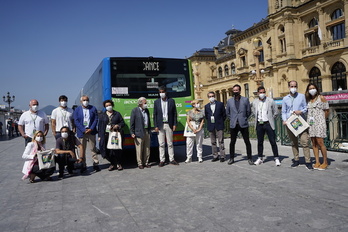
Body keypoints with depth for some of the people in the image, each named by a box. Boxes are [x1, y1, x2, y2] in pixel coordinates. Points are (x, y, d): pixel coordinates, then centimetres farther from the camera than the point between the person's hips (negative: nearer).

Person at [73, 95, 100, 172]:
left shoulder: (93, 108, 7)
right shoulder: (77, 110, 5)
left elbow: (96, 119, 2)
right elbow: (76, 121, -2)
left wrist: (91, 129, -10)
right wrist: (83, 130, -12)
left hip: (91, 132, 0)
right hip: (81, 133, 0)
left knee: (93, 148, 3)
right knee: (82, 149, 5)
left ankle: (96, 164, 9)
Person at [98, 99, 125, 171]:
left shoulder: (117, 114, 11)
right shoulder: (102, 115, 15)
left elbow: (122, 123, 11)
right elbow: (100, 126, 12)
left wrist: (118, 126, -10)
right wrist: (100, 136, 4)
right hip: (106, 135, 2)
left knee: (117, 150, -5)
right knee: (108, 150, -2)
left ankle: (119, 164, 9)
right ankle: (112, 164, 13)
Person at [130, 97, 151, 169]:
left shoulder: (147, 110, 13)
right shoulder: (134, 111, -5)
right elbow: (132, 123, -6)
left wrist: (149, 130, 12)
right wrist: (132, 133, -10)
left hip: (147, 131, 6)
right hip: (139, 133, -6)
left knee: (147, 149, 9)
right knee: (139, 149, 0)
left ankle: (146, 162, 20)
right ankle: (140, 163, 12)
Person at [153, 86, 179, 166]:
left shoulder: (171, 101, 4)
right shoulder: (156, 102, 5)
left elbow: (174, 113, 4)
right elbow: (154, 115, 3)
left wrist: (174, 124, -2)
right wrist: (155, 126, -4)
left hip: (169, 125, 0)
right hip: (160, 126, 0)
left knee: (170, 143, 7)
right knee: (161, 144, 4)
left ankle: (171, 159, 15)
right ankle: (162, 160, 11)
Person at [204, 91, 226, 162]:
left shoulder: (220, 104, 3)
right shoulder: (206, 106, 11)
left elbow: (224, 114, 3)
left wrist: (221, 122, 2)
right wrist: (210, 121, 5)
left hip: (219, 126, -3)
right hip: (211, 126, 3)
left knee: (221, 141, -2)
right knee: (213, 142, 6)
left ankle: (222, 156, 3)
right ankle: (215, 156, 14)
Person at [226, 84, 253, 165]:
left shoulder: (245, 100, 1)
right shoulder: (229, 101, 6)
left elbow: (249, 111, 7)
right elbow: (227, 112, 14)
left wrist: (244, 118, 6)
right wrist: (232, 119, 8)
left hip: (243, 124, -1)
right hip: (233, 125, 2)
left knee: (247, 142, 1)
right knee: (232, 142, 7)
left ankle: (249, 158, 11)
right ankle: (231, 158, 20)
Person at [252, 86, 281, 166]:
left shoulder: (270, 101, -3)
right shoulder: (255, 102, 5)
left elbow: (276, 112, 3)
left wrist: (270, 119, 5)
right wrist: (258, 119, 12)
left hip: (268, 124, -3)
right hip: (259, 124, 3)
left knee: (273, 142, -2)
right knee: (260, 142, 10)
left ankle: (276, 158, 7)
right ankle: (260, 158, 20)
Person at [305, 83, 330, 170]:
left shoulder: (321, 98, 2)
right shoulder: (308, 100, 15)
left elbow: (327, 111, 4)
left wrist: (322, 120, 7)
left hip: (319, 122, -5)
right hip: (310, 123, 5)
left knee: (320, 142, -10)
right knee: (313, 143, 3)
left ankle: (325, 162, -1)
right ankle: (317, 162, 7)